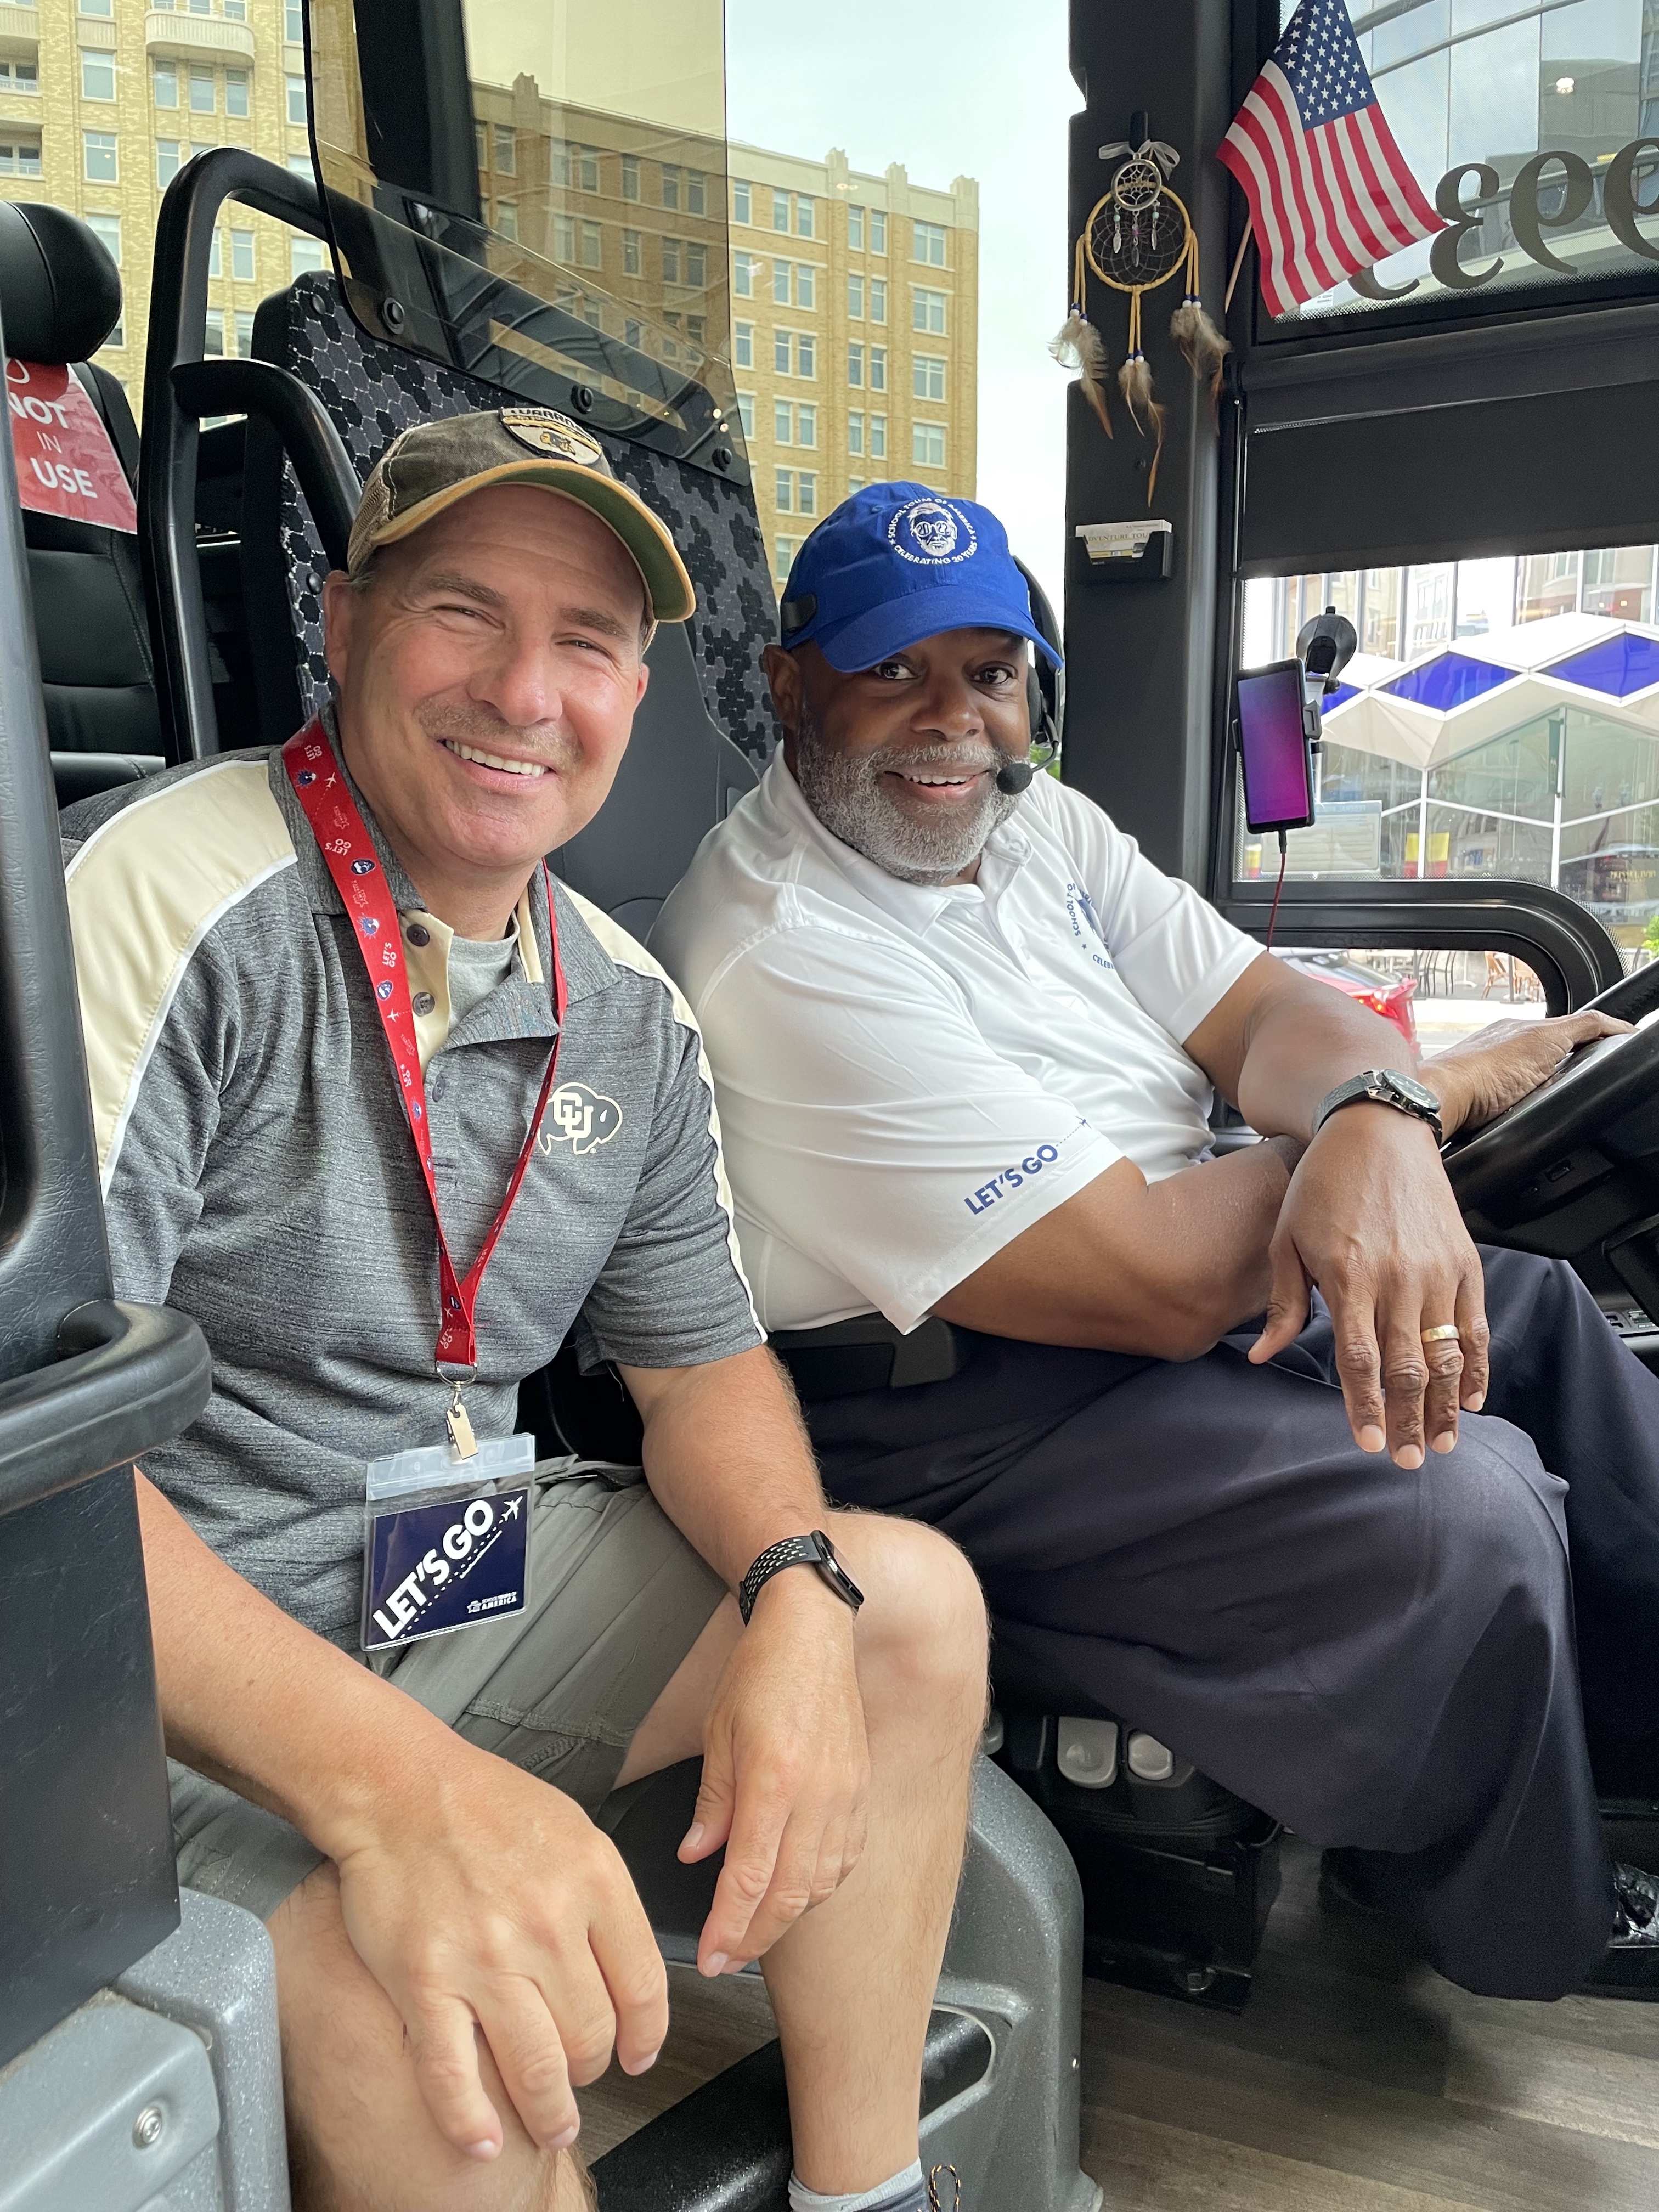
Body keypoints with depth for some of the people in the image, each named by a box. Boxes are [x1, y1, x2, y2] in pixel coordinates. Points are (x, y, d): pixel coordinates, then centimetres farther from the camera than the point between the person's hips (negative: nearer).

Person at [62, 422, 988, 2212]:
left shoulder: (625, 1011, 4)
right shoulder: (171, 898, -19)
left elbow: (703, 1366, 9)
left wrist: (797, 1595, -13)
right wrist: (384, 1780, -38)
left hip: (450, 1587, 7)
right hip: (169, 1657, -6)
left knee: (911, 1600, -1)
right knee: (445, 2042, -32)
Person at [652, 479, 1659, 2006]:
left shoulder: (1036, 824, 6)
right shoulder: (774, 959, -24)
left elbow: (1276, 1014, -1)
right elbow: (1161, 1279, -27)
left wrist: (1378, 1125, -28)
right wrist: (1453, 1085, -14)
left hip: (1176, 1294, 10)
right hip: (962, 1426, -9)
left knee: (1535, 1309, 9)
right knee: (1458, 1509, -21)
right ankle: (1531, 1919, 11)